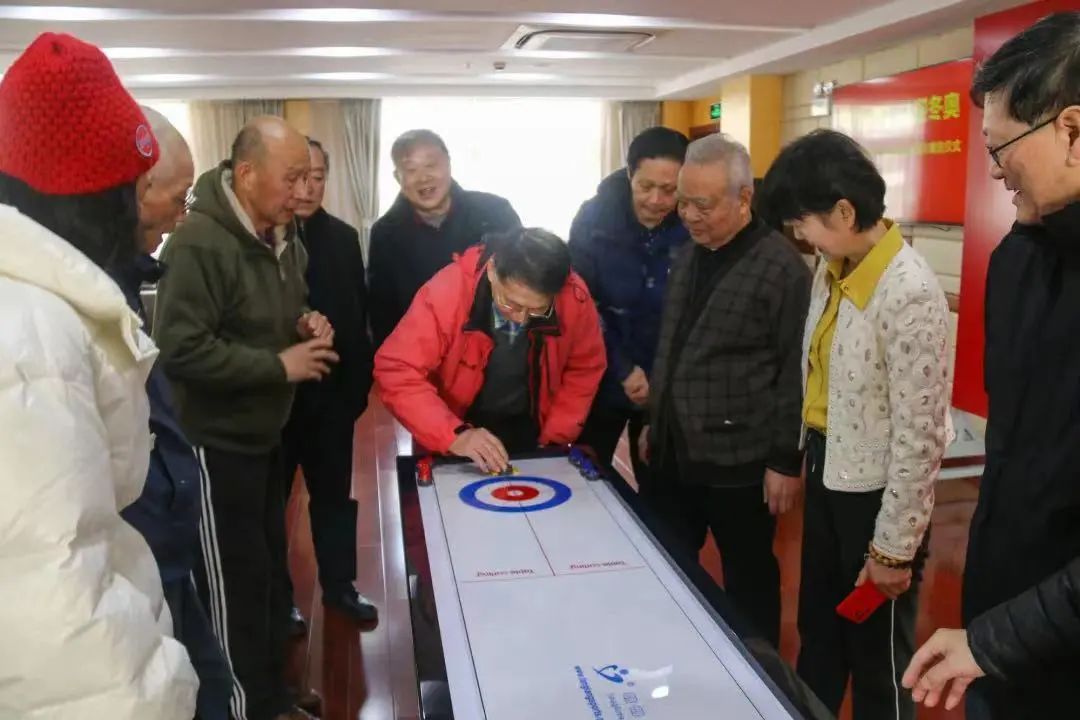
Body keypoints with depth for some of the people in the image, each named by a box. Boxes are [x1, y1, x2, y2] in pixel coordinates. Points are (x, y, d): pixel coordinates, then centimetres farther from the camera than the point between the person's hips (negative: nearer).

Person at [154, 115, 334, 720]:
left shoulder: (286, 238, 5)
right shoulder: (200, 242, -23)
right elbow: (179, 349, -28)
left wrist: (307, 327, -2)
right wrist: (279, 365, -23)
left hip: (267, 432, 9)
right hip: (219, 441, -8)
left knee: (271, 569, 19)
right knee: (236, 584, 4)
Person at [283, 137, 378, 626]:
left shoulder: (343, 237, 4)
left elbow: (359, 315, 6)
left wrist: (358, 383, 3)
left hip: (332, 394, 4)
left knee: (334, 493, 16)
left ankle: (339, 585, 33)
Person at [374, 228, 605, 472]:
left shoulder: (574, 298, -22)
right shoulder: (447, 292, -28)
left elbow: (584, 369, -5)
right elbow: (396, 373, -27)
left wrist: (554, 439, -10)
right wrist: (453, 435, -37)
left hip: (529, 432, 2)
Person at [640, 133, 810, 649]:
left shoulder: (781, 266, -13)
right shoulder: (687, 257, 10)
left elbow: (796, 372, -13)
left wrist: (786, 460, -12)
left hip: (738, 461, -7)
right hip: (673, 452, 7)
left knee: (748, 581, 11)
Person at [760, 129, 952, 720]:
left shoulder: (909, 294, -25)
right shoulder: (832, 268, 0)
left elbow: (919, 435, -21)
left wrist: (893, 548, -15)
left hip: (875, 489, -7)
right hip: (826, 471, 8)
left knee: (876, 655, 14)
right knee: (816, 632, 25)